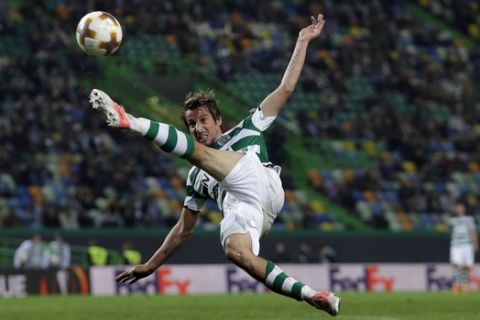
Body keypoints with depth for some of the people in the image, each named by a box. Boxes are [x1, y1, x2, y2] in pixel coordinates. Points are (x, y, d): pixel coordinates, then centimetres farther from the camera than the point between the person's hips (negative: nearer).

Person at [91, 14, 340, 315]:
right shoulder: (197, 177, 37)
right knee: (236, 252, -33)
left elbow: (285, 88, 25)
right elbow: (185, 228, 39)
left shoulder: (246, 131, 29)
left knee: (197, 151, -18)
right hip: (239, 211, 3)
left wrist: (303, 42, 20)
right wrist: (152, 265, 34)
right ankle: (313, 296, -36)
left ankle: (131, 122, -19)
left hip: (261, 183, -3)